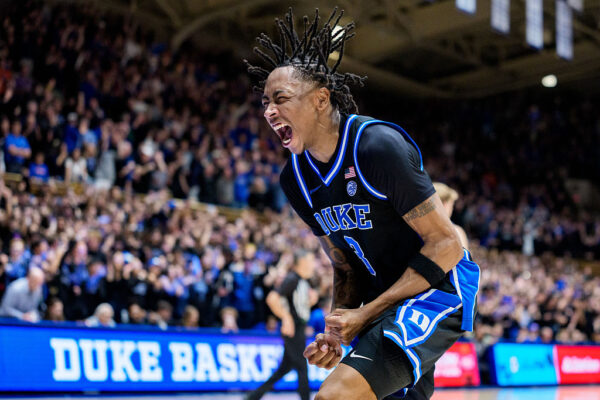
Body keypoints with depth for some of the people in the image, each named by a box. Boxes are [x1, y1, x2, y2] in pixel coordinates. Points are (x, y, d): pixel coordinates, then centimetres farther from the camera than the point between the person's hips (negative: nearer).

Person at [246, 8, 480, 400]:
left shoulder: (377, 145, -21)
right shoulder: (295, 180, 3)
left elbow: (446, 246, -20)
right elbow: (346, 267, 12)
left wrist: (365, 314, -18)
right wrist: (337, 330, -7)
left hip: (436, 290, -8)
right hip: (384, 301, 8)